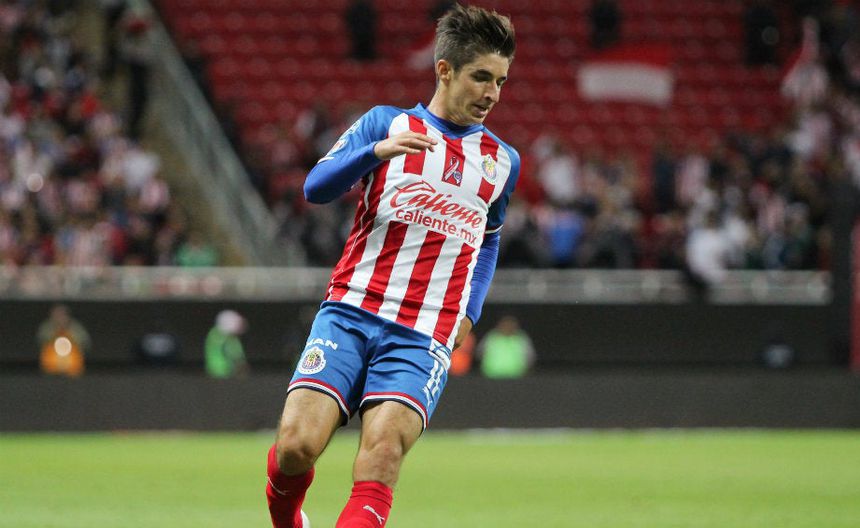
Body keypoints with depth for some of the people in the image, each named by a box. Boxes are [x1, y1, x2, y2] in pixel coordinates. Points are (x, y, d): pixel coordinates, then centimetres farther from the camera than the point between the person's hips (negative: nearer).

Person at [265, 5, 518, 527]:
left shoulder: (503, 162, 16)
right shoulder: (387, 123, 9)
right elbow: (317, 187, -3)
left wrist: (469, 312, 17)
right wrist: (376, 151, -21)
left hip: (423, 337, 1)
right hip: (350, 312, -1)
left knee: (383, 450, -24)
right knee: (297, 446, -15)